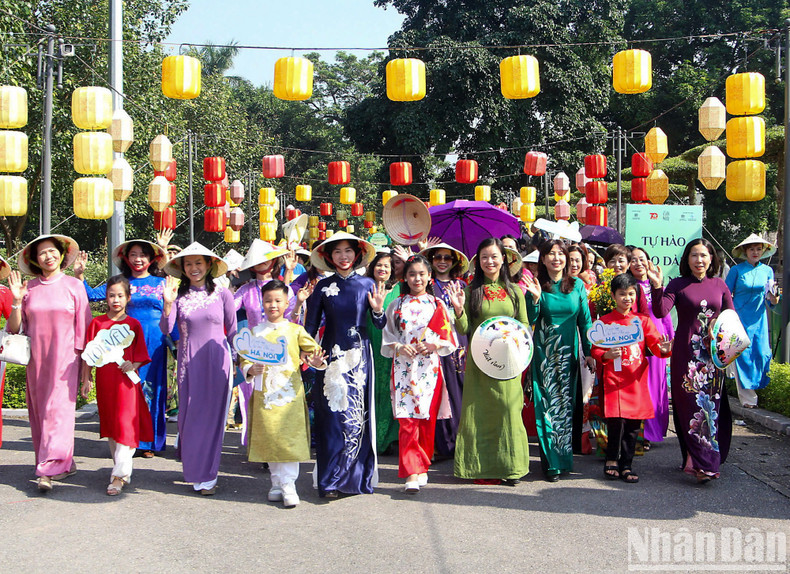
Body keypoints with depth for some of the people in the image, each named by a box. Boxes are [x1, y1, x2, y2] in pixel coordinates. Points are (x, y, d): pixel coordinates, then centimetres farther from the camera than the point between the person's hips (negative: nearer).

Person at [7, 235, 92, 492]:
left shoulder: (74, 286, 1)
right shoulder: (29, 288, 7)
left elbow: (84, 328, 1)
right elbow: (14, 328, 8)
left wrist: (85, 366, -2)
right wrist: (17, 301, -8)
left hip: (65, 358, -3)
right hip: (36, 361, 4)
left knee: (58, 410, -10)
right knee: (39, 411, 5)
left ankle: (48, 469, -12)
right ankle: (64, 464, 15)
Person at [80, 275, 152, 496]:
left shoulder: (133, 324, 2)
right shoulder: (97, 323, 6)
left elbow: (140, 354, 4)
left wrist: (133, 365, -16)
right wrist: (86, 379, 4)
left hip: (126, 380, -3)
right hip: (104, 382, 3)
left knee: (125, 426, -9)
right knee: (110, 426, 11)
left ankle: (119, 475, -8)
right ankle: (124, 470, 25)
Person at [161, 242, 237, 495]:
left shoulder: (222, 294, 1)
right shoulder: (178, 295, 4)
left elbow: (232, 332, 7)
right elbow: (166, 329, -5)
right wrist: (168, 303, -18)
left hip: (216, 361, -1)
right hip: (189, 363, 1)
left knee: (212, 416, 1)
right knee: (189, 415, 4)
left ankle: (207, 475, 11)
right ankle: (194, 470, 19)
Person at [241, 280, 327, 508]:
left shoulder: (295, 330, 5)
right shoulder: (255, 333, 9)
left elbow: (313, 349, 4)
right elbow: (245, 360, 8)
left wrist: (316, 360, -17)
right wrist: (251, 370, -13)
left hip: (290, 393, -2)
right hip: (264, 393, 2)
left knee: (290, 438, -6)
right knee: (269, 439, 5)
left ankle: (288, 485, 0)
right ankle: (276, 484, 18)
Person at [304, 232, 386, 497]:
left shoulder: (367, 284, 5)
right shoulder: (323, 287, 4)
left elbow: (380, 326, 7)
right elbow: (311, 326, 6)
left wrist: (378, 310, -12)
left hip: (359, 356, 1)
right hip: (332, 355, 0)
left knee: (358, 415, 1)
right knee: (332, 416, -3)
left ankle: (358, 476, 13)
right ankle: (331, 480, 3)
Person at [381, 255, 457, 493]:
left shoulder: (437, 305, 7)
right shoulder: (396, 305, 9)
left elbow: (449, 340, 7)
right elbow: (387, 340, 10)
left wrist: (435, 345, -12)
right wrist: (400, 347, -9)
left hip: (429, 368, 1)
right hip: (404, 368, 0)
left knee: (427, 420, 4)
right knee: (407, 421, -8)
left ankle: (422, 466, 20)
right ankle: (412, 472, -9)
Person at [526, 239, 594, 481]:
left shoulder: (577, 285, 4)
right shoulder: (537, 287, -1)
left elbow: (585, 321, 5)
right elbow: (530, 322, -4)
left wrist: (589, 352, 2)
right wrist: (535, 299, -19)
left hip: (569, 352, 2)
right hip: (544, 353, -1)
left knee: (566, 403, 6)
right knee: (548, 404, -2)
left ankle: (564, 457, 18)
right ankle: (552, 463, 4)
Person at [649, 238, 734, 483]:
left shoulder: (719, 285, 10)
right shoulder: (678, 285, 0)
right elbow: (660, 312, -12)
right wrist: (657, 286, -24)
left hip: (713, 353, 3)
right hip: (686, 353, -3)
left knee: (713, 403, 5)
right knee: (692, 404, -6)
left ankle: (712, 458, 17)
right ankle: (700, 463, -5)